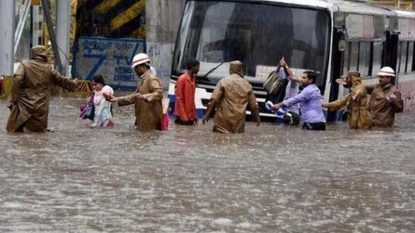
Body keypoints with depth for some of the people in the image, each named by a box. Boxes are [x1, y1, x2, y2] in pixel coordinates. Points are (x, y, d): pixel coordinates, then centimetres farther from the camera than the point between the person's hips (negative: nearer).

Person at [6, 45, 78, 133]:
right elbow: (61, 80, 20)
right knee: (39, 130, 11)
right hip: (41, 106, 2)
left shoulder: (25, 64, -2)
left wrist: (14, 98, -11)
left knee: (14, 129, 0)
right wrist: (73, 84, 40)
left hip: (24, 103, -2)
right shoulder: (48, 68, 6)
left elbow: (17, 80, -15)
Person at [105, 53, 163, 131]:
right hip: (142, 122, 10)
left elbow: (159, 93, -28)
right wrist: (117, 99, 16)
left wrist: (143, 97, -40)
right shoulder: (142, 81, 20)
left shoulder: (152, 79, -12)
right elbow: (134, 97, 24)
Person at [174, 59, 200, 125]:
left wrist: (194, 115, 13)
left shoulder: (193, 79, 12)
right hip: (183, 116, -8)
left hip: (191, 116, 8)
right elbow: (179, 99, -14)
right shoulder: (182, 79, -12)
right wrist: (183, 117, -19)